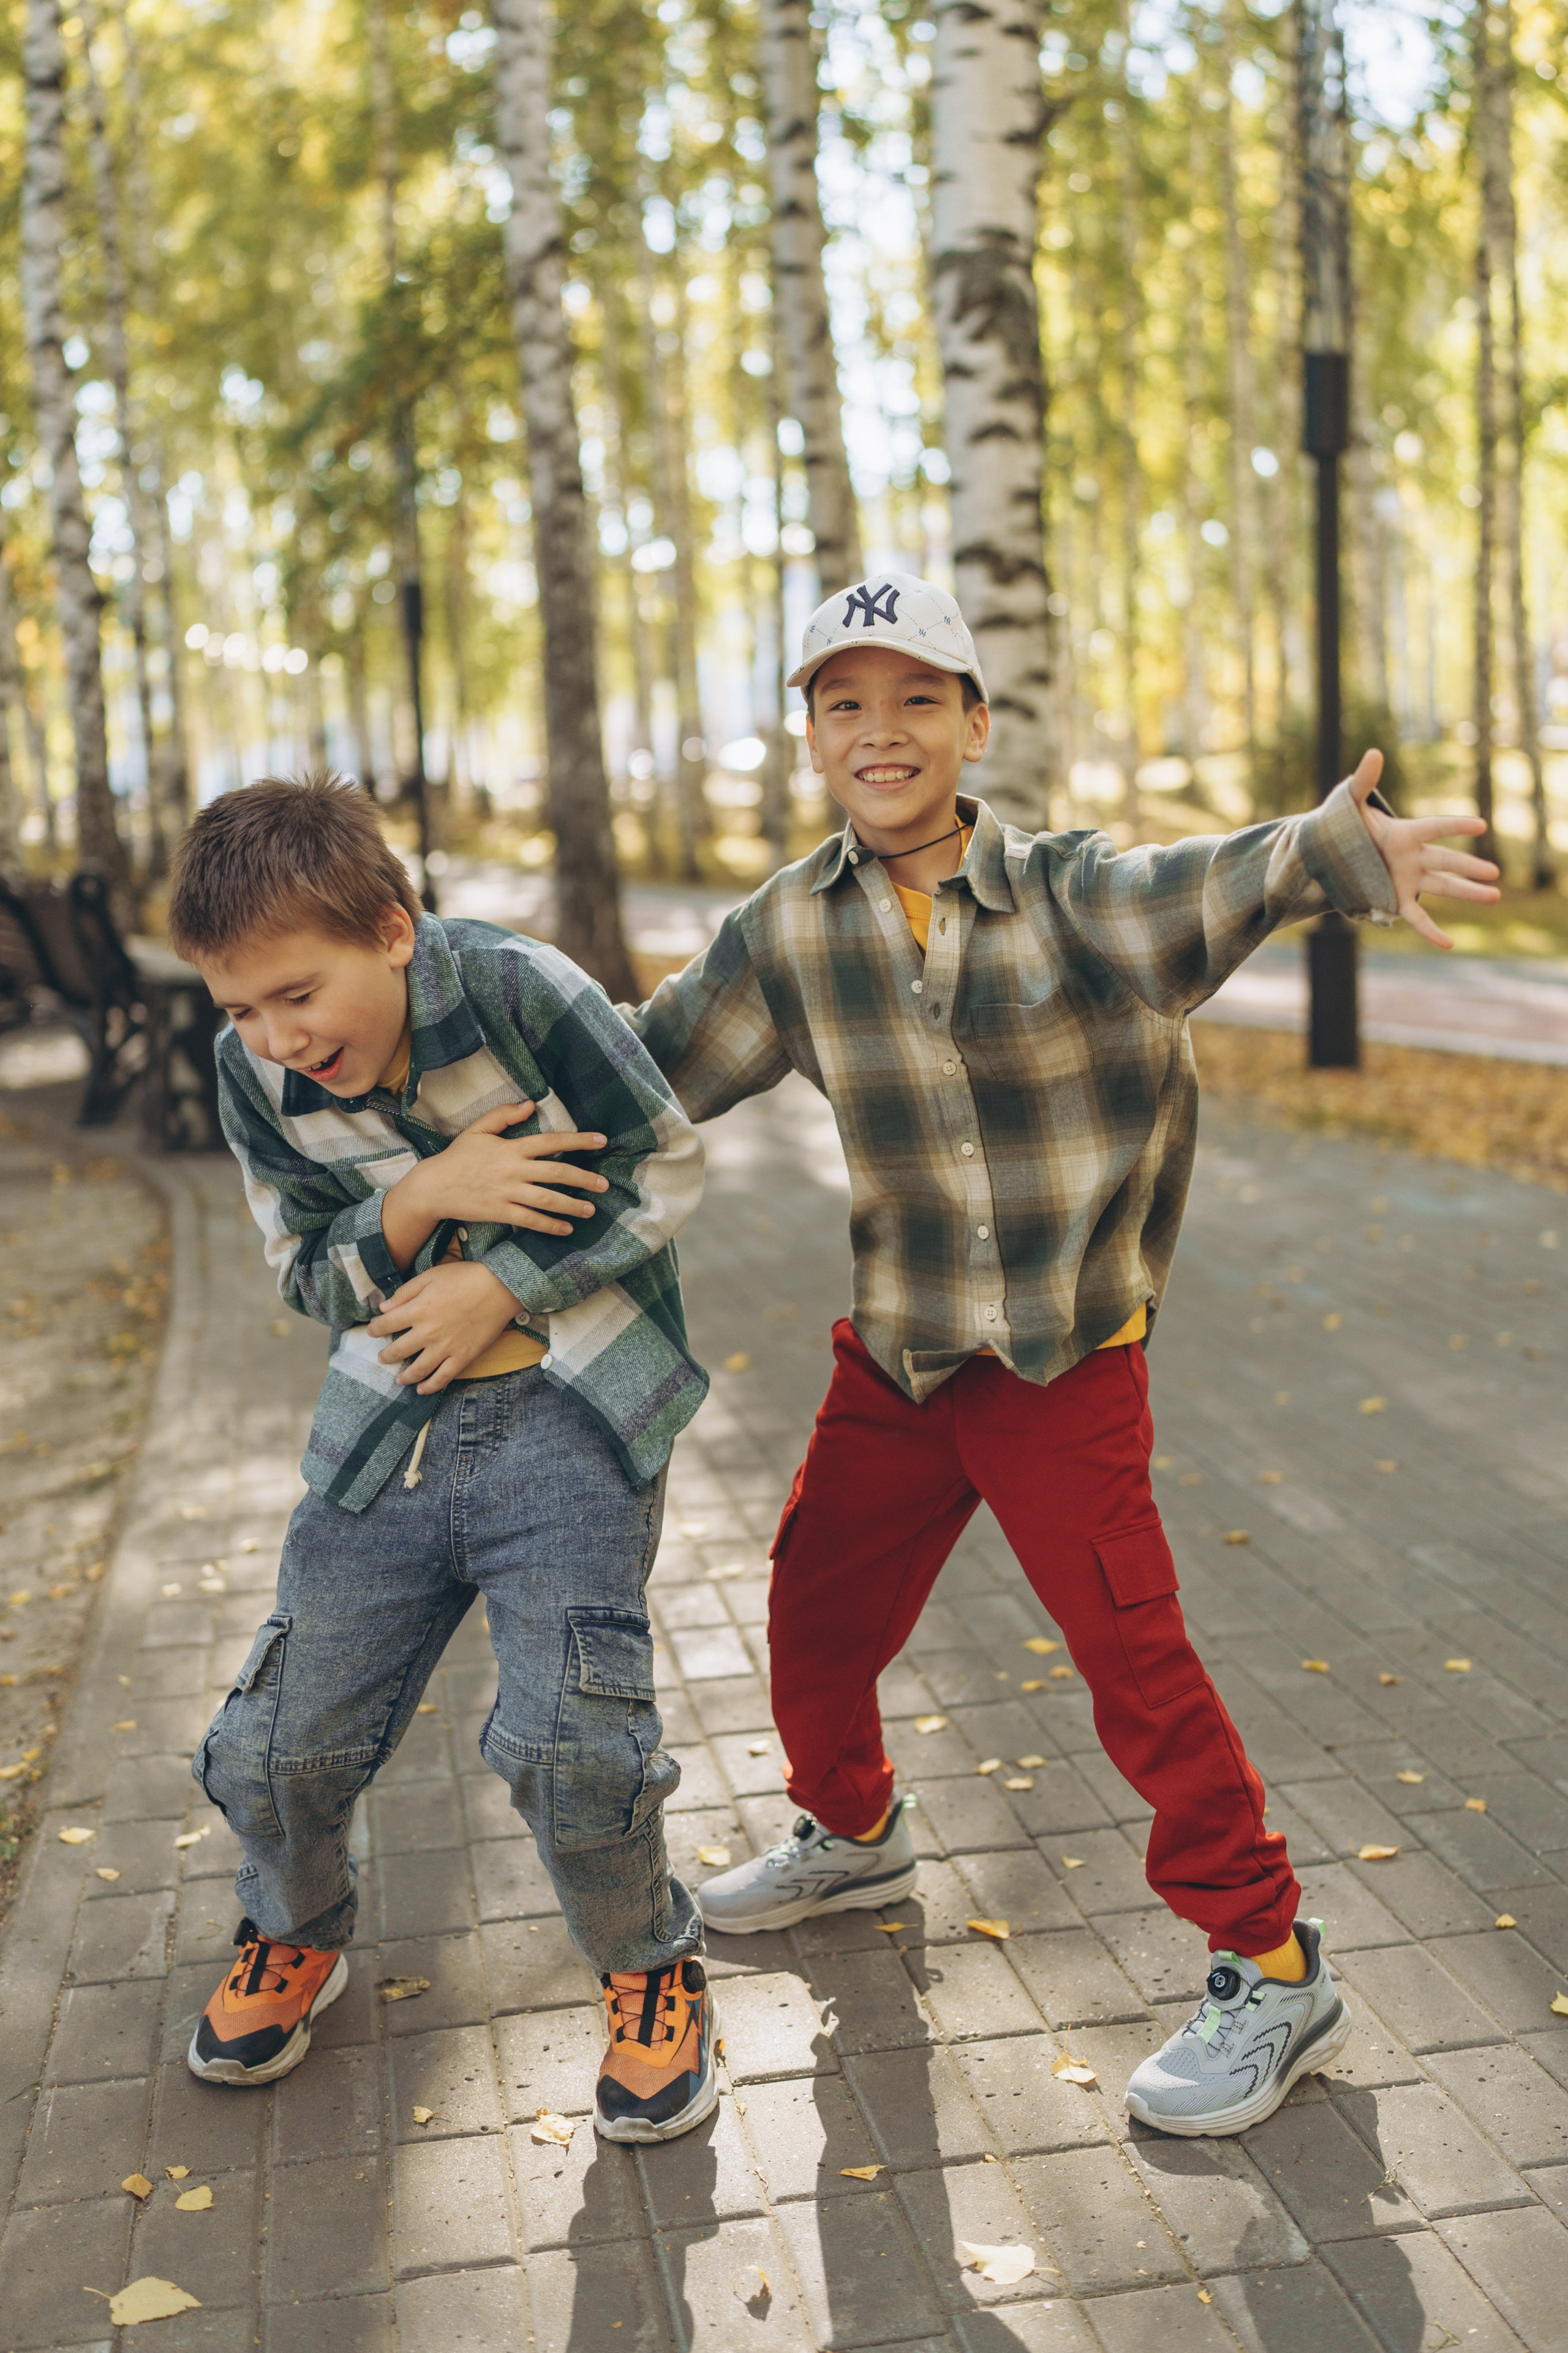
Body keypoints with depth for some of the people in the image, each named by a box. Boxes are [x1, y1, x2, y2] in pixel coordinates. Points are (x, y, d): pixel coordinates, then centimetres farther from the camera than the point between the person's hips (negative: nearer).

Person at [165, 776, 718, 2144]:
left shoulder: (521, 992, -17)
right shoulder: (255, 1076, -4)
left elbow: (668, 1168, -8)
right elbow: (311, 1278, 2)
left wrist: (502, 1286, -15)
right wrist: (425, 1198, -18)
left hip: (576, 1410, -4)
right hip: (393, 1421, 4)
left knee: (566, 1738, -17)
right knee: (281, 1745, 2)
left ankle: (652, 1971, 15)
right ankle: (298, 1936, 38)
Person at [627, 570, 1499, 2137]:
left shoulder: (1068, 893, -13)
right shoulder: (789, 932, -1)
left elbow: (1214, 888, -32)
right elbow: (651, 1066, 6)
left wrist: (1342, 851, -52)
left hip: (1067, 1366, -5)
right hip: (893, 1361, 5)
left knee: (1133, 1657, -5)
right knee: (816, 1612, 18)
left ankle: (1271, 1970, 14)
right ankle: (850, 1835, 49)